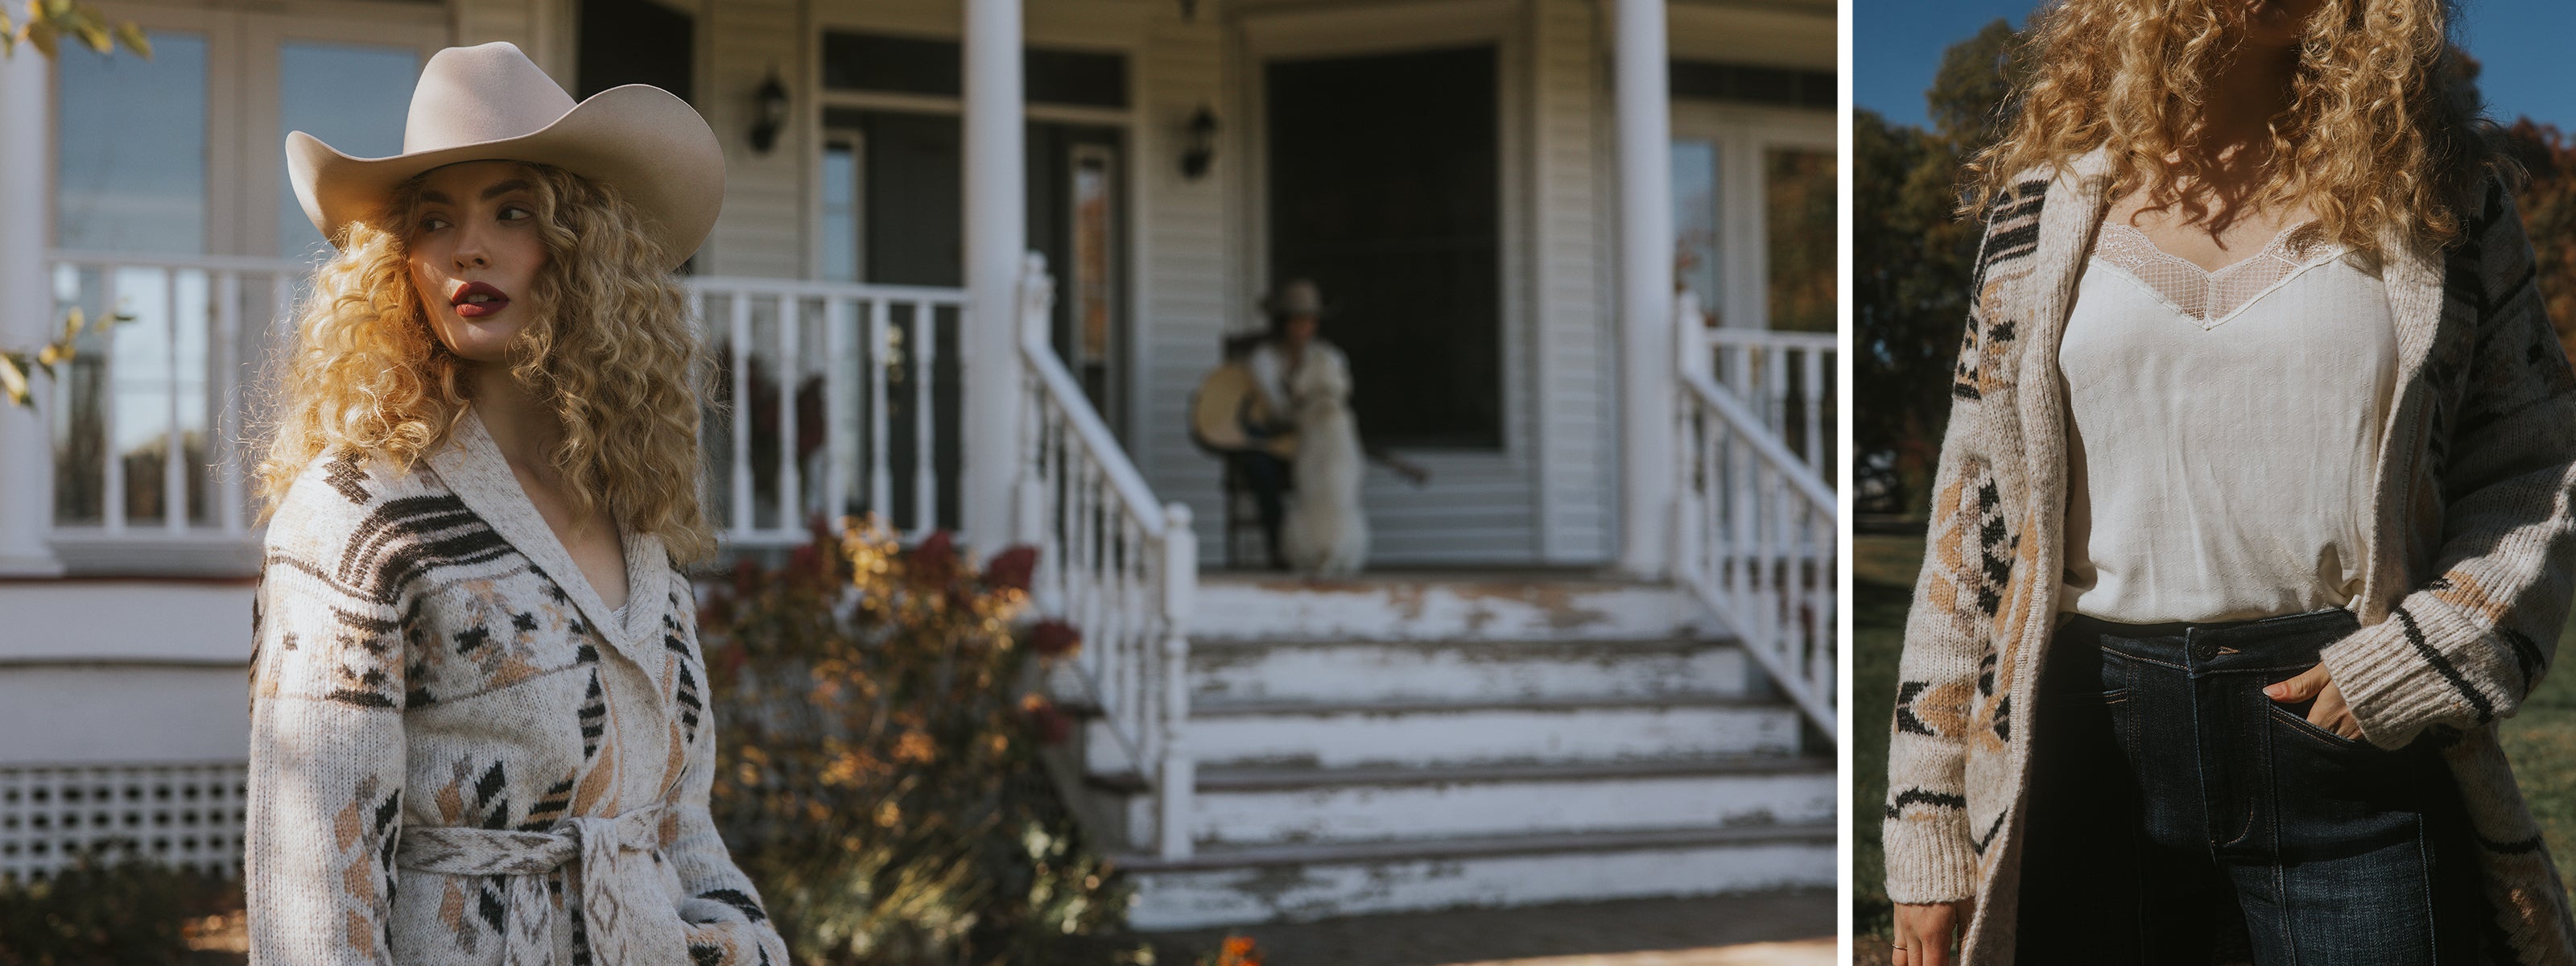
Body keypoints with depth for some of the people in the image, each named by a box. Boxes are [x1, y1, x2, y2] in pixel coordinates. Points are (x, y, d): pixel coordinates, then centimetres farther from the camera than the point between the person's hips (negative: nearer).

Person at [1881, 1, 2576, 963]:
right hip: (2097, 735, 1)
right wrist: (1928, 828, 4)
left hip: (2357, 743, -1)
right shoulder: (2051, 191, 8)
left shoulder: (2427, 178, 6)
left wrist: (2426, 659, -9)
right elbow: (1973, 506, 8)